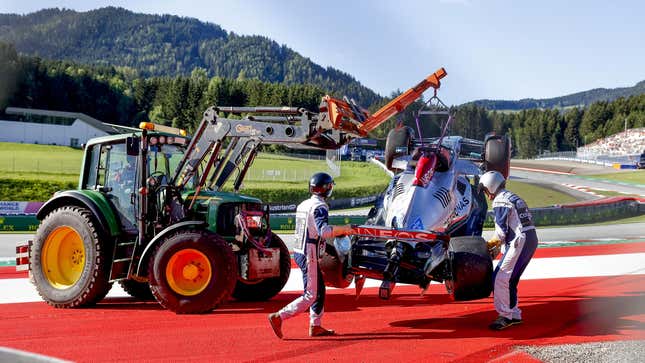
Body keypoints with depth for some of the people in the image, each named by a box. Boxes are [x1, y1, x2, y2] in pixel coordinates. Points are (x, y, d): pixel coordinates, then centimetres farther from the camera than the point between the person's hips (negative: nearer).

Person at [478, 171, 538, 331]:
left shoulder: (500, 201, -8)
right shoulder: (513, 197, 23)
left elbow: (501, 232, -11)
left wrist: (488, 245, 5)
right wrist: (497, 247, 19)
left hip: (519, 242, -10)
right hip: (531, 240, 10)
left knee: (500, 278, -8)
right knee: (509, 279, 15)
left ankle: (505, 316, -5)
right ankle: (514, 315, 20)